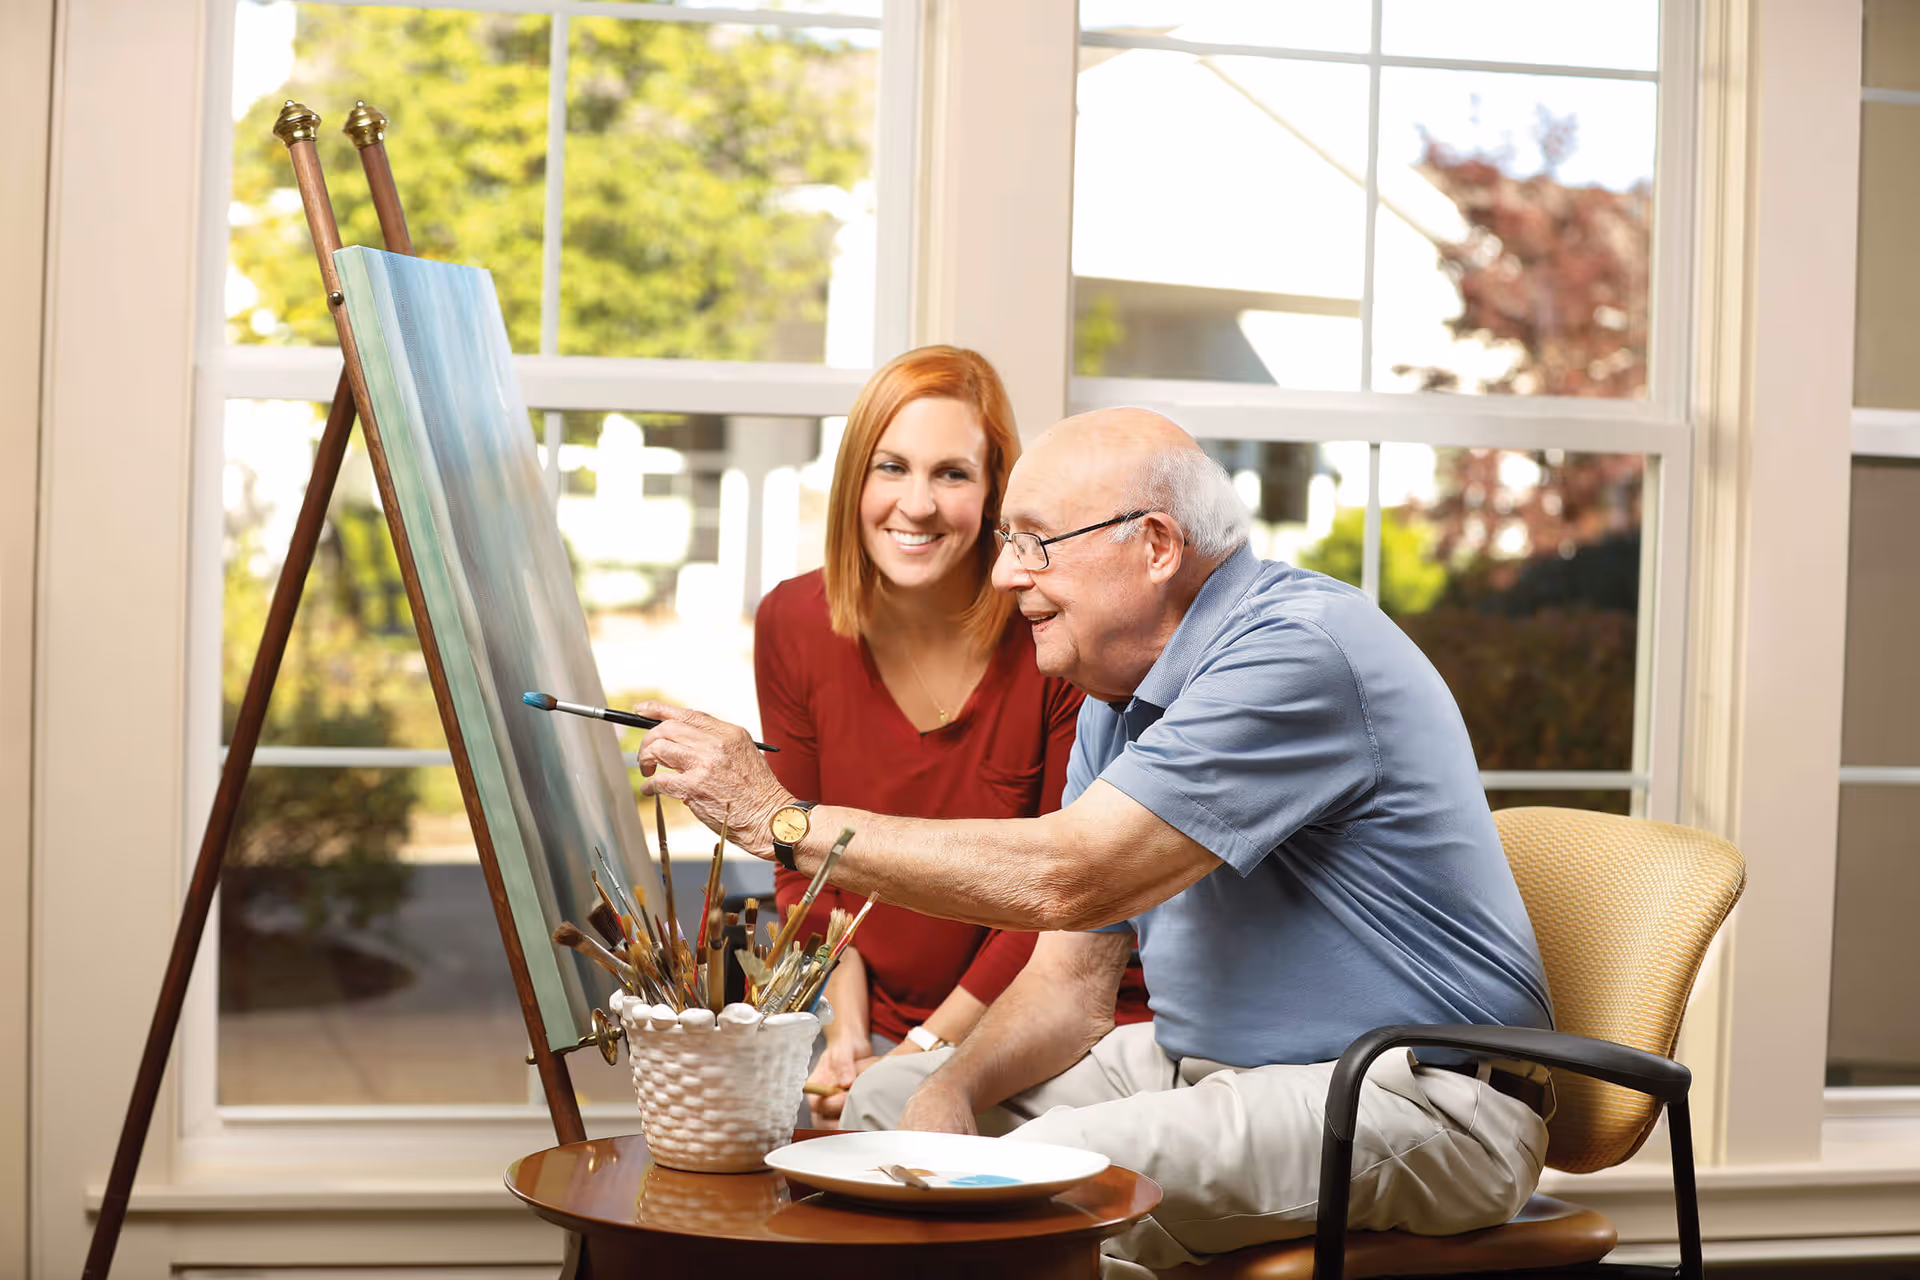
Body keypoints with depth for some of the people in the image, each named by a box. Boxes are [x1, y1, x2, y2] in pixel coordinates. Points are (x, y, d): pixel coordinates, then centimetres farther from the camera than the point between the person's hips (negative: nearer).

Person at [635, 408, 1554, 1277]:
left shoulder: (1296, 654, -21)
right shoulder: (1121, 691, 10)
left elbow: (1065, 878, -28)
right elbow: (1070, 977, 8)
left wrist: (782, 820, -22)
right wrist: (953, 1090, -13)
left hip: (1420, 1103, -9)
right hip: (1208, 1066, 9)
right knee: (876, 1104, 3)